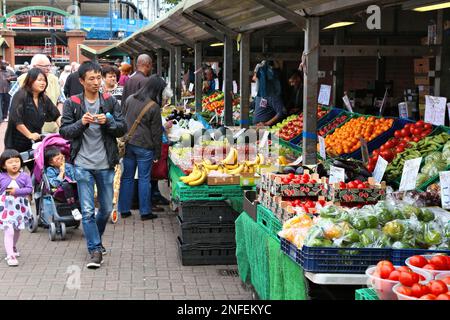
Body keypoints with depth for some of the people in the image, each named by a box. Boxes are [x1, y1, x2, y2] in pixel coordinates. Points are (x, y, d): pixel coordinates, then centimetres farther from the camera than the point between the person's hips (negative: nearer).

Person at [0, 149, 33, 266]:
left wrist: (17, 191, -22)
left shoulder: (25, 176, -4)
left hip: (20, 207, 3)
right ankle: (10, 255, -8)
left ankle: (13, 247, 47)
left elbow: (29, 189, -11)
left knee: (17, 230, 21)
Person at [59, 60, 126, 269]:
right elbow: (64, 132, -2)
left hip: (106, 164, 2)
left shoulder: (110, 102, 3)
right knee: (87, 211, -4)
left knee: (106, 209, 13)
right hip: (83, 164, -2)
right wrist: (81, 123, -19)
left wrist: (107, 121, -18)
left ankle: (94, 239, 37)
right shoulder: (72, 103, 0)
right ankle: (95, 250, 5)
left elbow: (123, 128, 1)